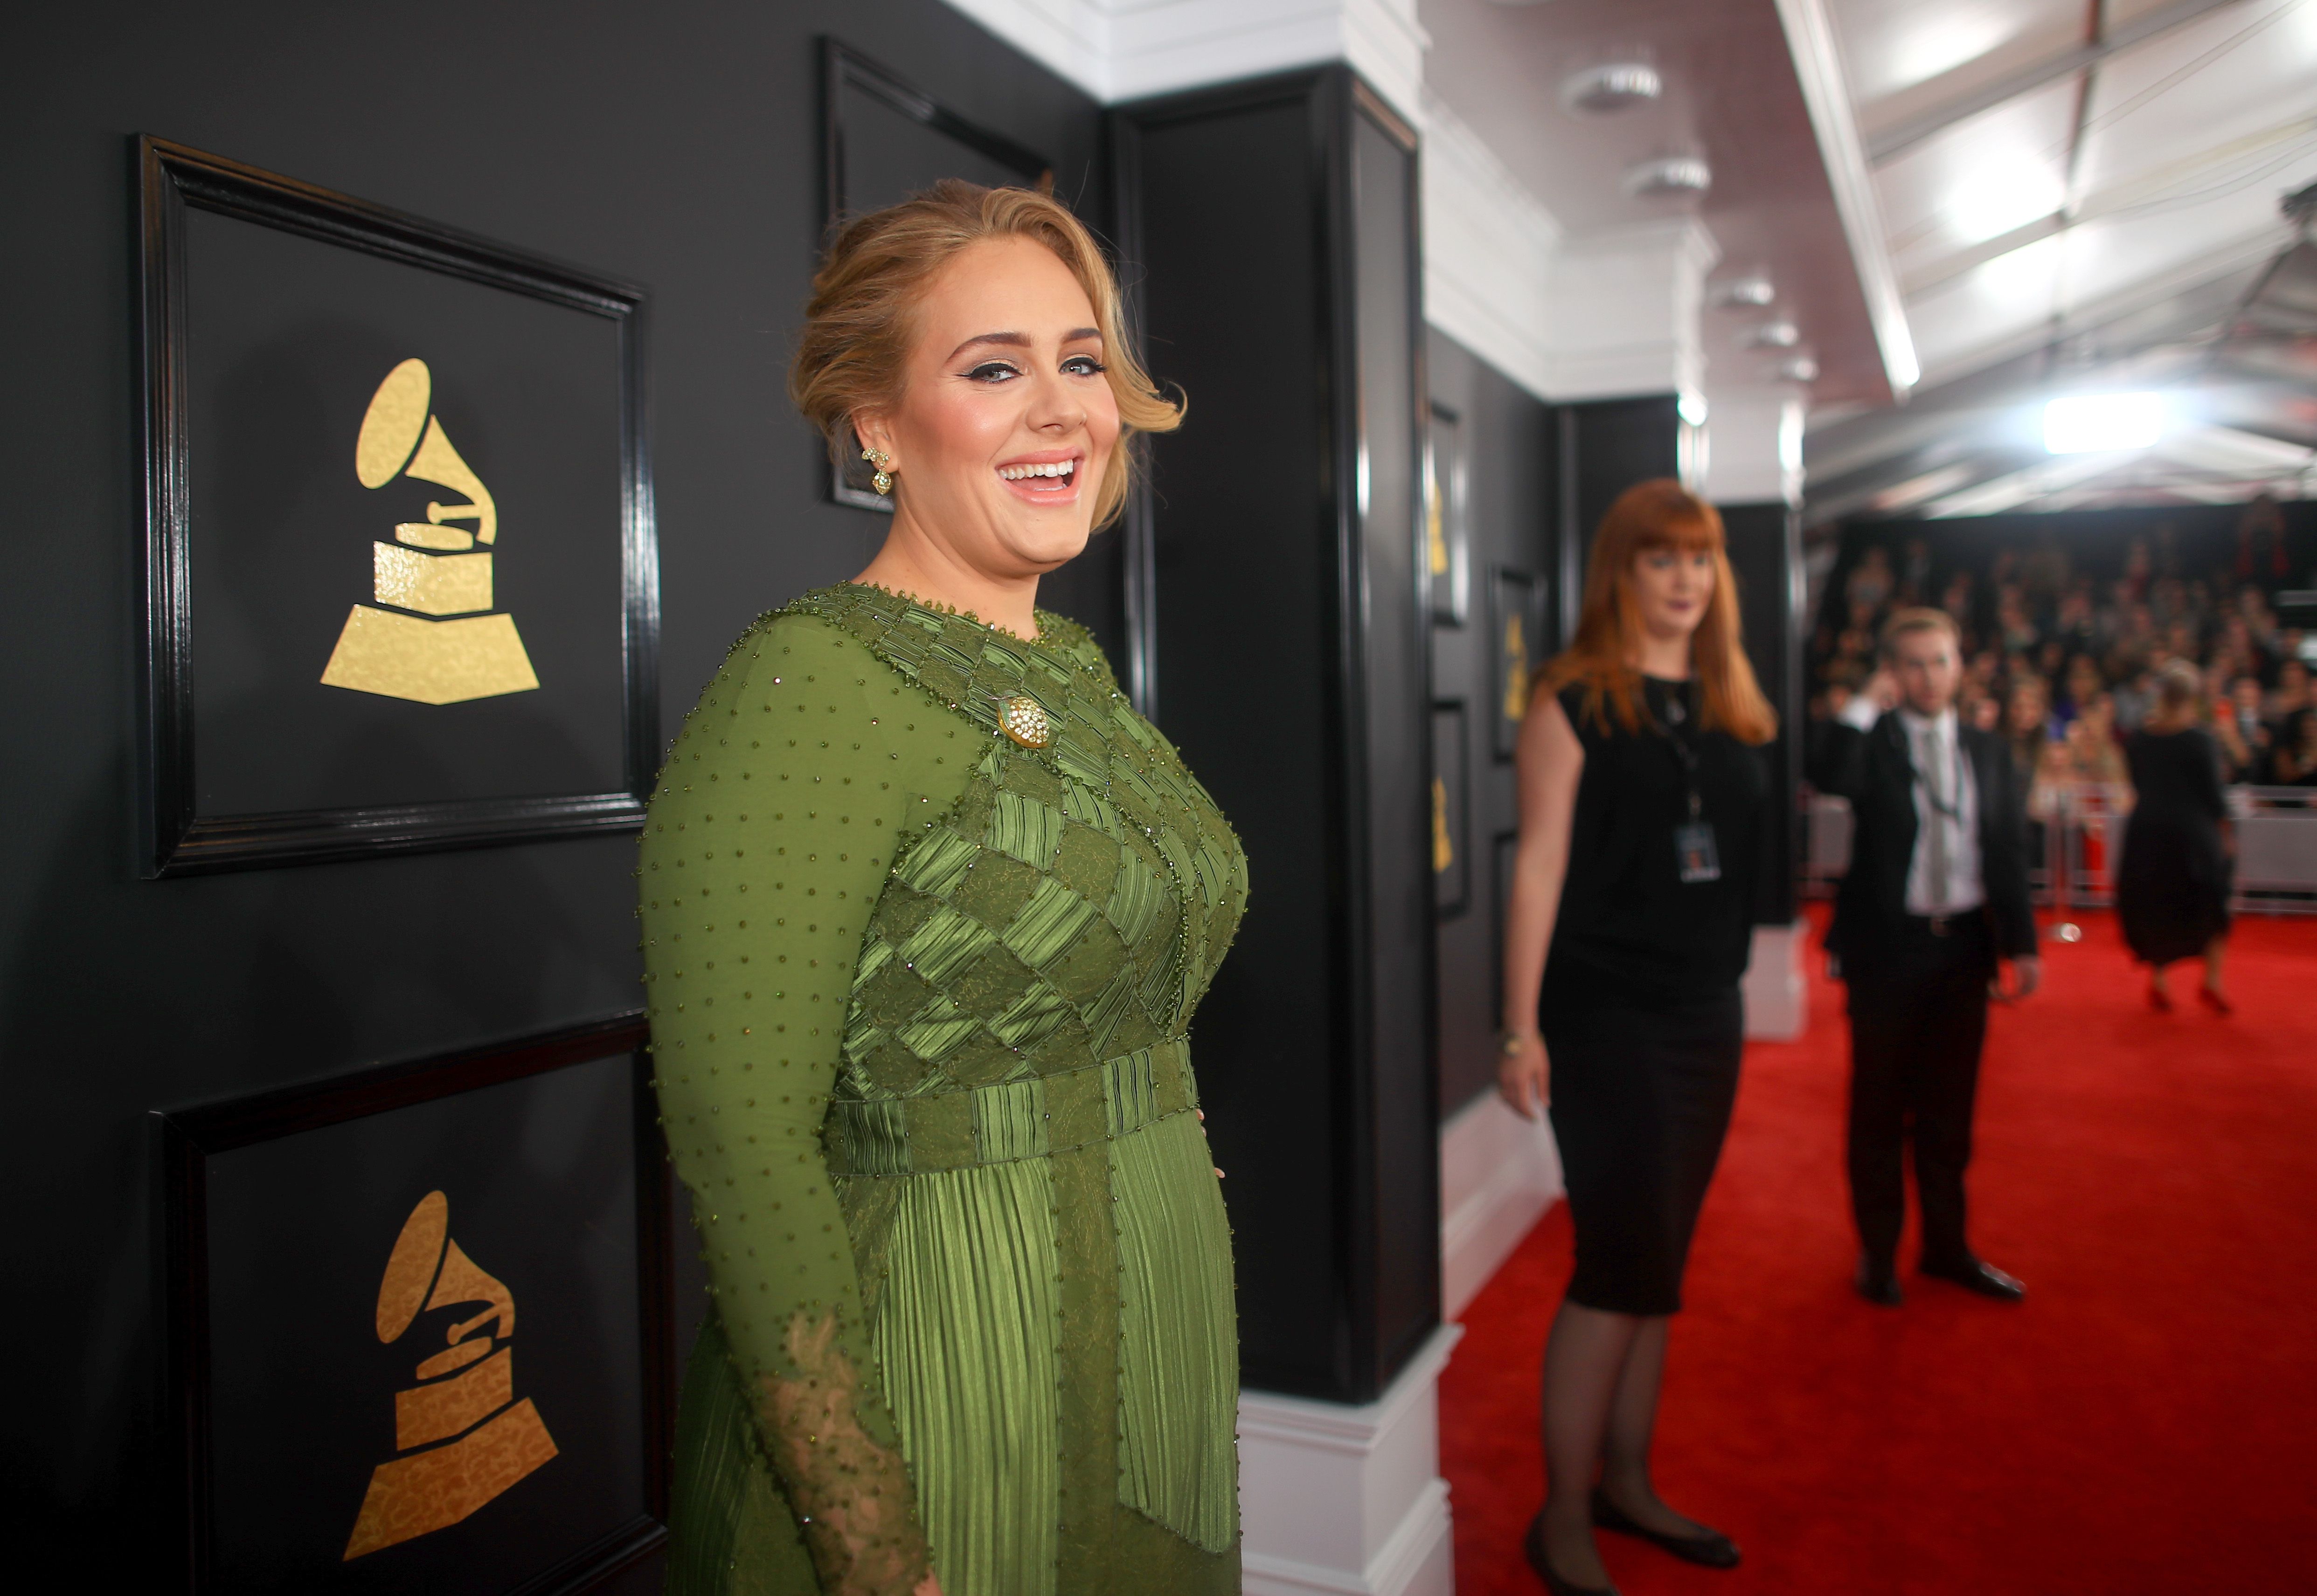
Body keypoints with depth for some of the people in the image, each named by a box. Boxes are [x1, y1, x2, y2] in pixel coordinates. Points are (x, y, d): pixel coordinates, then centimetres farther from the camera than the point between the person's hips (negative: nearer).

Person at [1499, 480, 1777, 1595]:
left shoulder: (1729, 706, 11)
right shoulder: (1574, 703, -7)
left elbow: (1750, 861, 12)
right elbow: (1540, 867, -12)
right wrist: (1522, 1028, -15)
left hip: (1706, 1013, 6)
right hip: (1604, 1013, -6)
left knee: (1656, 1262, 14)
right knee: (1622, 1263, -4)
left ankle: (1627, 1483, 29)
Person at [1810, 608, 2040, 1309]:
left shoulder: (1989, 752, 9)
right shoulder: (1870, 740, -3)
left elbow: (2007, 852, 8)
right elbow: (1829, 777, -27)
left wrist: (2022, 943, 1)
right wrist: (1869, 703, -20)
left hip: (1964, 945, 4)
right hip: (1887, 945, -3)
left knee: (1949, 1107, 13)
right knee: (1880, 1107, 6)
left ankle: (1946, 1245, 27)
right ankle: (1878, 1250, 19)